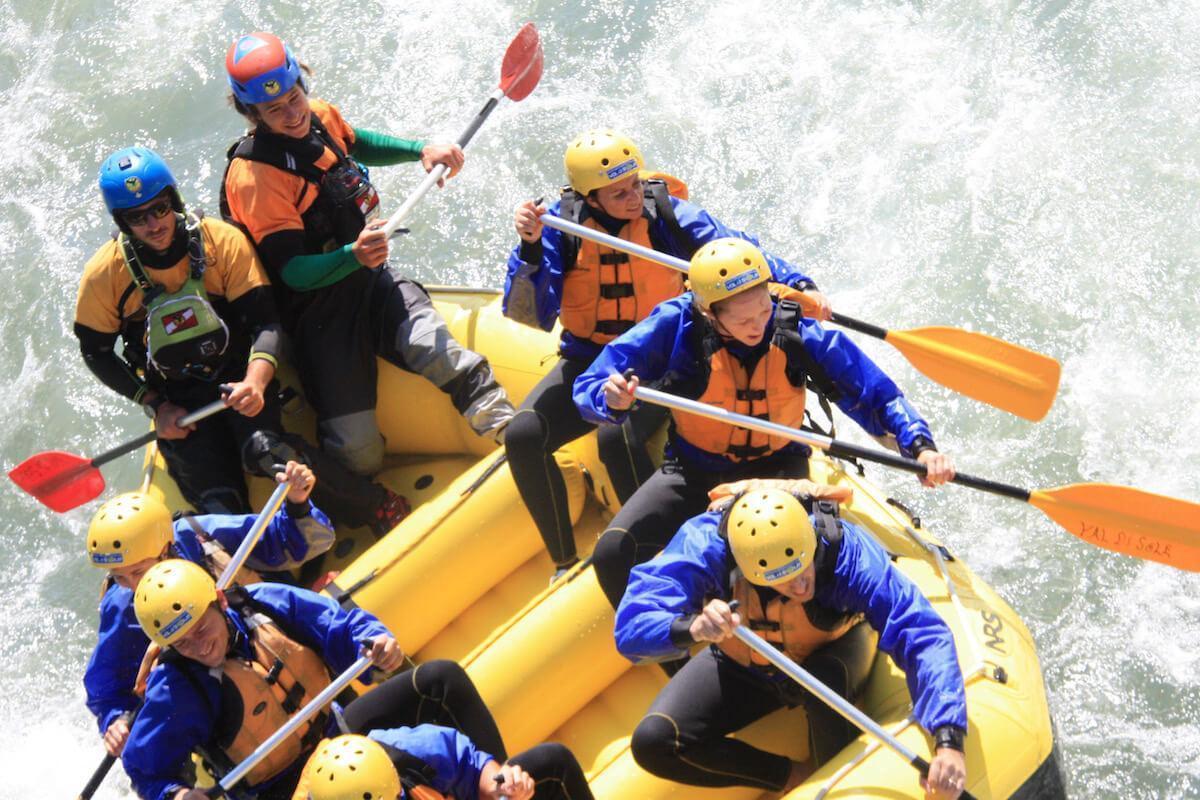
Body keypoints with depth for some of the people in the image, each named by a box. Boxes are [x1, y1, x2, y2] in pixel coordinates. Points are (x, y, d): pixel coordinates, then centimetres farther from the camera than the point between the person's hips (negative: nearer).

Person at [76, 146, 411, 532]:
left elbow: (266, 322, -13)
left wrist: (256, 381, -33)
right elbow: (96, 353, 4)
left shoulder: (223, 242, -12)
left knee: (261, 450, -32)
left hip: (239, 373, -1)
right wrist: (156, 407, -5)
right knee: (220, 510, -19)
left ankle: (378, 506, -22)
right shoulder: (104, 275, -9)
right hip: (178, 398, 2)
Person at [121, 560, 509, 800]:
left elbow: (341, 626, -6)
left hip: (338, 732, 5)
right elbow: (146, 769, -11)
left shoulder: (264, 602, -10)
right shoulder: (174, 689, -18)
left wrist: (376, 640, -27)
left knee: (441, 679, -4)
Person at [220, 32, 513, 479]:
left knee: (446, 360, -25)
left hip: (372, 280, 6)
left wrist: (420, 151, 13)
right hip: (321, 315, -5)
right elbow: (293, 271, -25)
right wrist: (353, 256, -43)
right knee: (360, 454, -6)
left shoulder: (321, 117, 1)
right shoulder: (253, 175, -22)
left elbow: (357, 145, 27)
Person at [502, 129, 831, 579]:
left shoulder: (669, 215, -10)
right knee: (523, 436, -21)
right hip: (587, 361, 3)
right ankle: (564, 565, -5)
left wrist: (800, 287, -20)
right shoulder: (562, 224, -7)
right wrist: (530, 247, -28)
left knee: (616, 438, -33)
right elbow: (530, 315, -13)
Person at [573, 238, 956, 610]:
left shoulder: (798, 332, -17)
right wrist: (611, 398, -42)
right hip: (694, 473, 0)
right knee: (613, 554, -19)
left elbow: (878, 396, -8)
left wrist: (921, 446, -24)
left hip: (777, 470, 0)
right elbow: (589, 387, -18)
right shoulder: (676, 326, -21)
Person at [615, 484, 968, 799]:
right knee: (652, 743, -18)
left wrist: (948, 740, -54)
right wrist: (690, 627, -64)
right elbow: (630, 628, -41)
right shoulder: (705, 544, -36)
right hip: (742, 667, 2)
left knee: (825, 676, -38)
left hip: (832, 659, -1)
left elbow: (922, 634, -41)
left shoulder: (845, 548, -37)